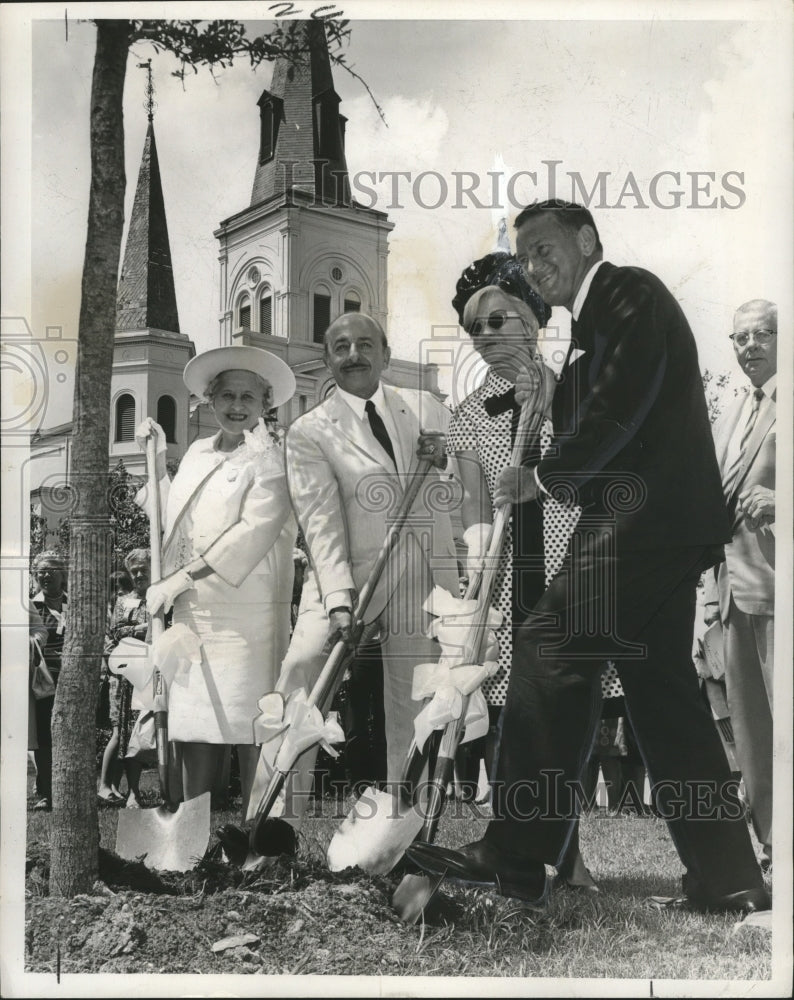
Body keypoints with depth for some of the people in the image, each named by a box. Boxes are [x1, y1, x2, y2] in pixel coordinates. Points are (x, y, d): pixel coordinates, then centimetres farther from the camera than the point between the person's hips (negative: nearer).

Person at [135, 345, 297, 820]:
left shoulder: (272, 457, -2)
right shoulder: (197, 452, 18)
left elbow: (255, 530, -13)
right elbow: (171, 520, 18)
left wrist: (181, 579, -14)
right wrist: (157, 460, 14)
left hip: (246, 616, -6)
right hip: (192, 615, 6)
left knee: (249, 732, -4)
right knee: (195, 733, 8)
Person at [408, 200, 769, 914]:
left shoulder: (631, 292, -4)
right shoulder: (597, 324, 25)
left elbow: (621, 408, -17)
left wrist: (544, 475, -8)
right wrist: (546, 400, 6)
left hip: (640, 520, -10)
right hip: (660, 526, 10)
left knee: (548, 656, -9)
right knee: (660, 689, 9)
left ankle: (513, 858, -1)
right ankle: (727, 877, 15)